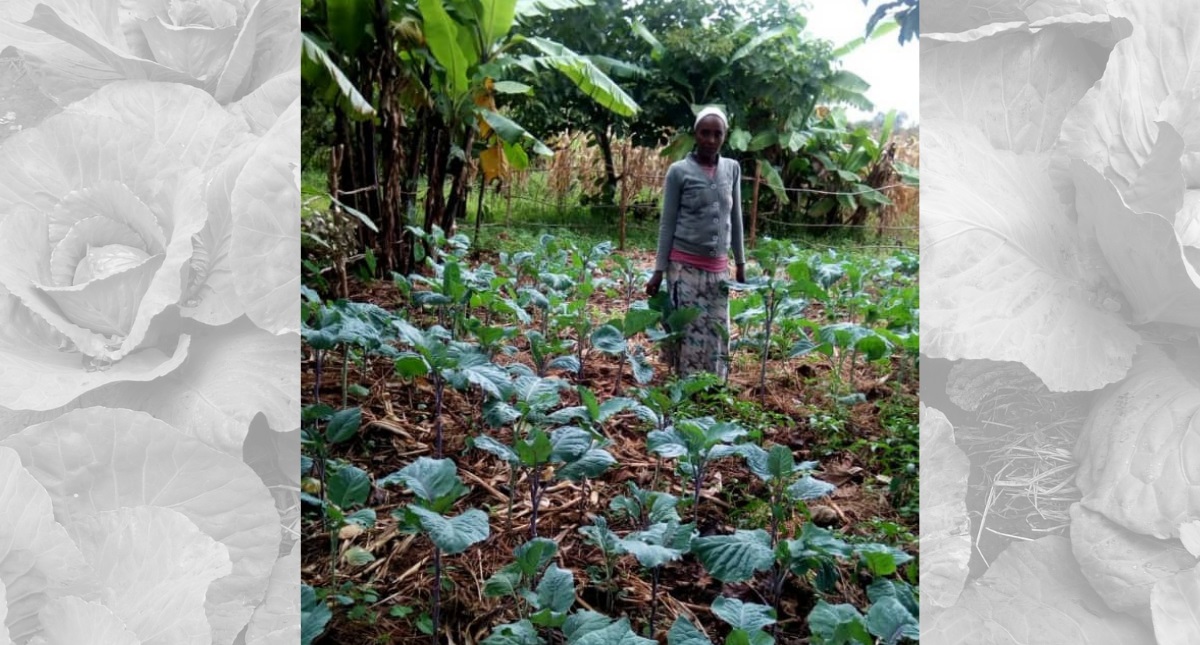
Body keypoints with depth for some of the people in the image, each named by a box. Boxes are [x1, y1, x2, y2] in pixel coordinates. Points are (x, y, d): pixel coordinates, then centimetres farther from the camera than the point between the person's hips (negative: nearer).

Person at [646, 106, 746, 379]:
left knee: (717, 335, 6)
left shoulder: (732, 169, 7)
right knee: (690, 333, -3)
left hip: (718, 267, 4)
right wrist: (659, 270, -5)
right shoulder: (679, 171, -5)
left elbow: (735, 219, 14)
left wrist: (740, 263, 14)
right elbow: (667, 223, -3)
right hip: (685, 266, -4)